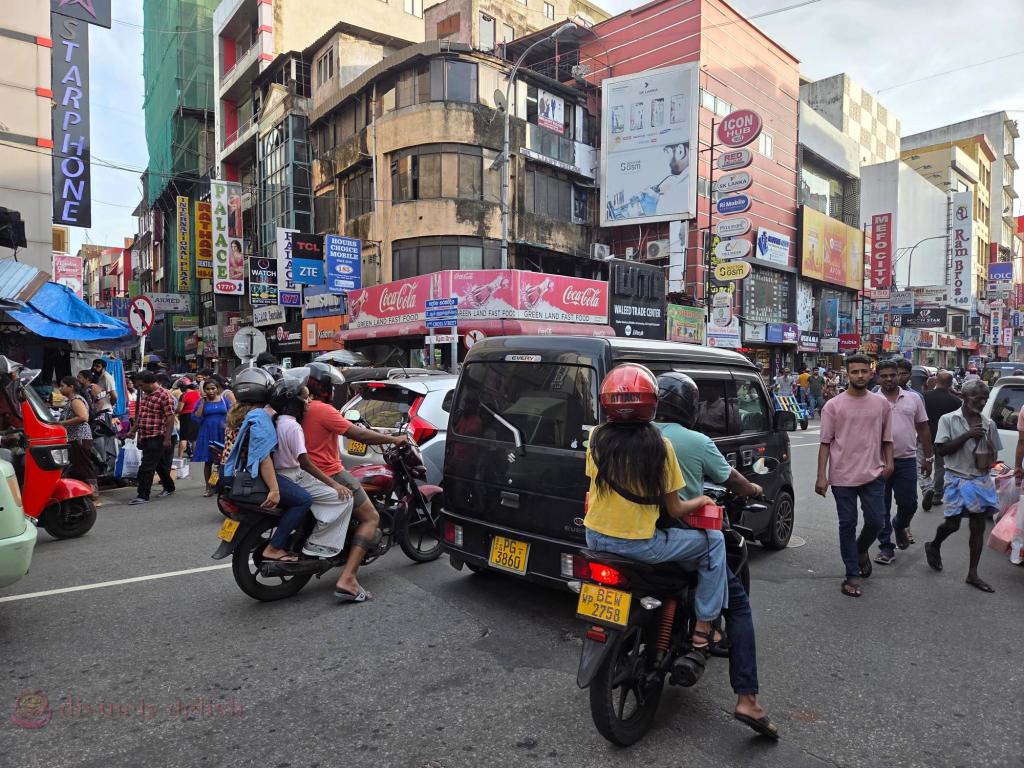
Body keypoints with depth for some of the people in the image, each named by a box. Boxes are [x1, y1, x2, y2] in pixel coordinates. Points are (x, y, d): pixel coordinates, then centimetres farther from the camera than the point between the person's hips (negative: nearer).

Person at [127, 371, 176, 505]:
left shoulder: (163, 395, -13)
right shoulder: (145, 394, 14)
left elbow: (170, 417, -16)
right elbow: (140, 415, 23)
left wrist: (167, 438, -18)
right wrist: (133, 431, 19)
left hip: (156, 437, -8)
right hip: (145, 436, 8)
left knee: (147, 467, -7)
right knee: (159, 464, 17)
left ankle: (143, 495, -3)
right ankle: (169, 487, 30)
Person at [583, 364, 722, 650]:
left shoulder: (597, 438, -5)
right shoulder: (659, 445, -14)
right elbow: (674, 510, -7)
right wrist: (701, 501, 12)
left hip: (595, 538, 5)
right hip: (639, 544, -5)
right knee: (714, 540, 12)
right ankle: (703, 628, 15)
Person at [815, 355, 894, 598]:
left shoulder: (881, 405, 6)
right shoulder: (833, 405, -2)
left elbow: (887, 439, 15)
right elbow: (825, 443, -2)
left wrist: (888, 462, 1)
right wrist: (821, 476, -7)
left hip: (873, 475, 2)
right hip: (842, 476, -2)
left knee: (876, 521, 3)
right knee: (847, 525, 5)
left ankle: (861, 550, 35)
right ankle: (852, 575, 16)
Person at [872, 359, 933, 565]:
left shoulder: (914, 398, 6)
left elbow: (923, 429, 10)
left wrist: (928, 457, 9)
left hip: (906, 460, 1)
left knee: (909, 504, 6)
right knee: (882, 508, 5)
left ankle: (900, 526, 38)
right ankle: (886, 546, 16)